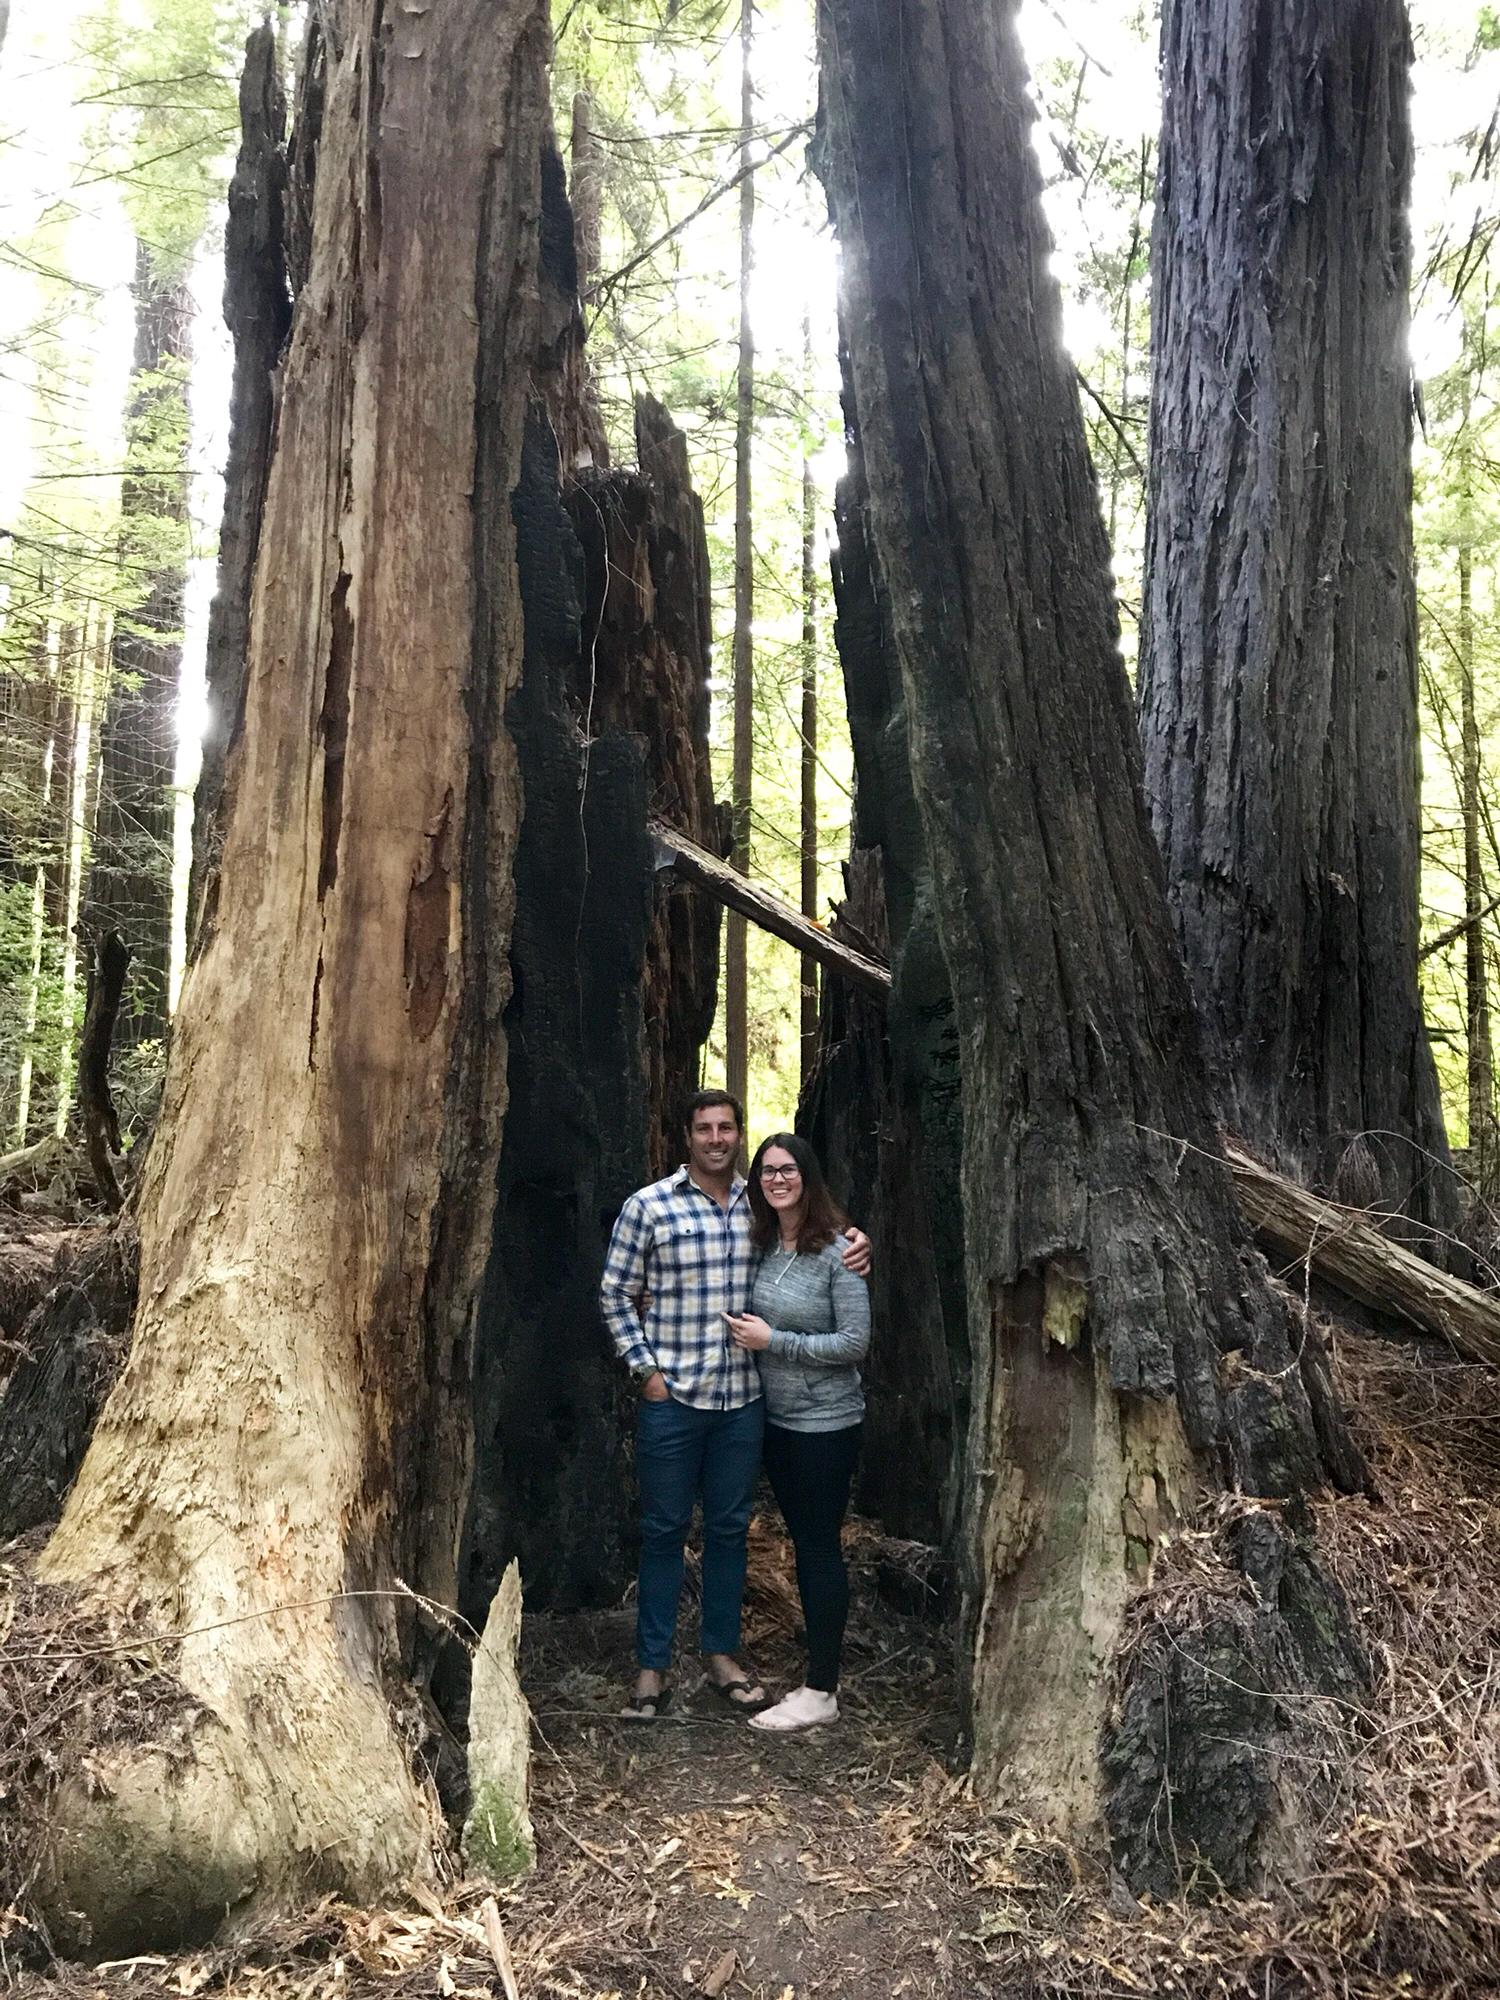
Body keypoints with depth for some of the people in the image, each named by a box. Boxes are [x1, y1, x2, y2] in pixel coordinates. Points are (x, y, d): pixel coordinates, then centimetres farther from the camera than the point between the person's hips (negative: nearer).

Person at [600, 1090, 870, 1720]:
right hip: (671, 1397, -3)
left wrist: (855, 1242, -2)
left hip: (743, 1398, 3)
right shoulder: (649, 1206, -5)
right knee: (664, 1529, 7)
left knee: (730, 1527, 14)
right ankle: (651, 1667, 19)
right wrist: (644, 1368, -8)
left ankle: (721, 1653, 29)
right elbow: (616, 1294, 0)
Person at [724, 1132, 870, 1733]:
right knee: (802, 1543, 15)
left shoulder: (835, 1252, -16)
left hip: (826, 1423, -7)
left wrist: (773, 1341, -18)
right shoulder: (761, 1246, 3)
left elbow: (856, 1343, -18)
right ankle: (817, 1675, 27)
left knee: (821, 1548, 1)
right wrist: (744, 1332, -2)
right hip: (776, 1418, 7)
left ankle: (822, 1692, 12)